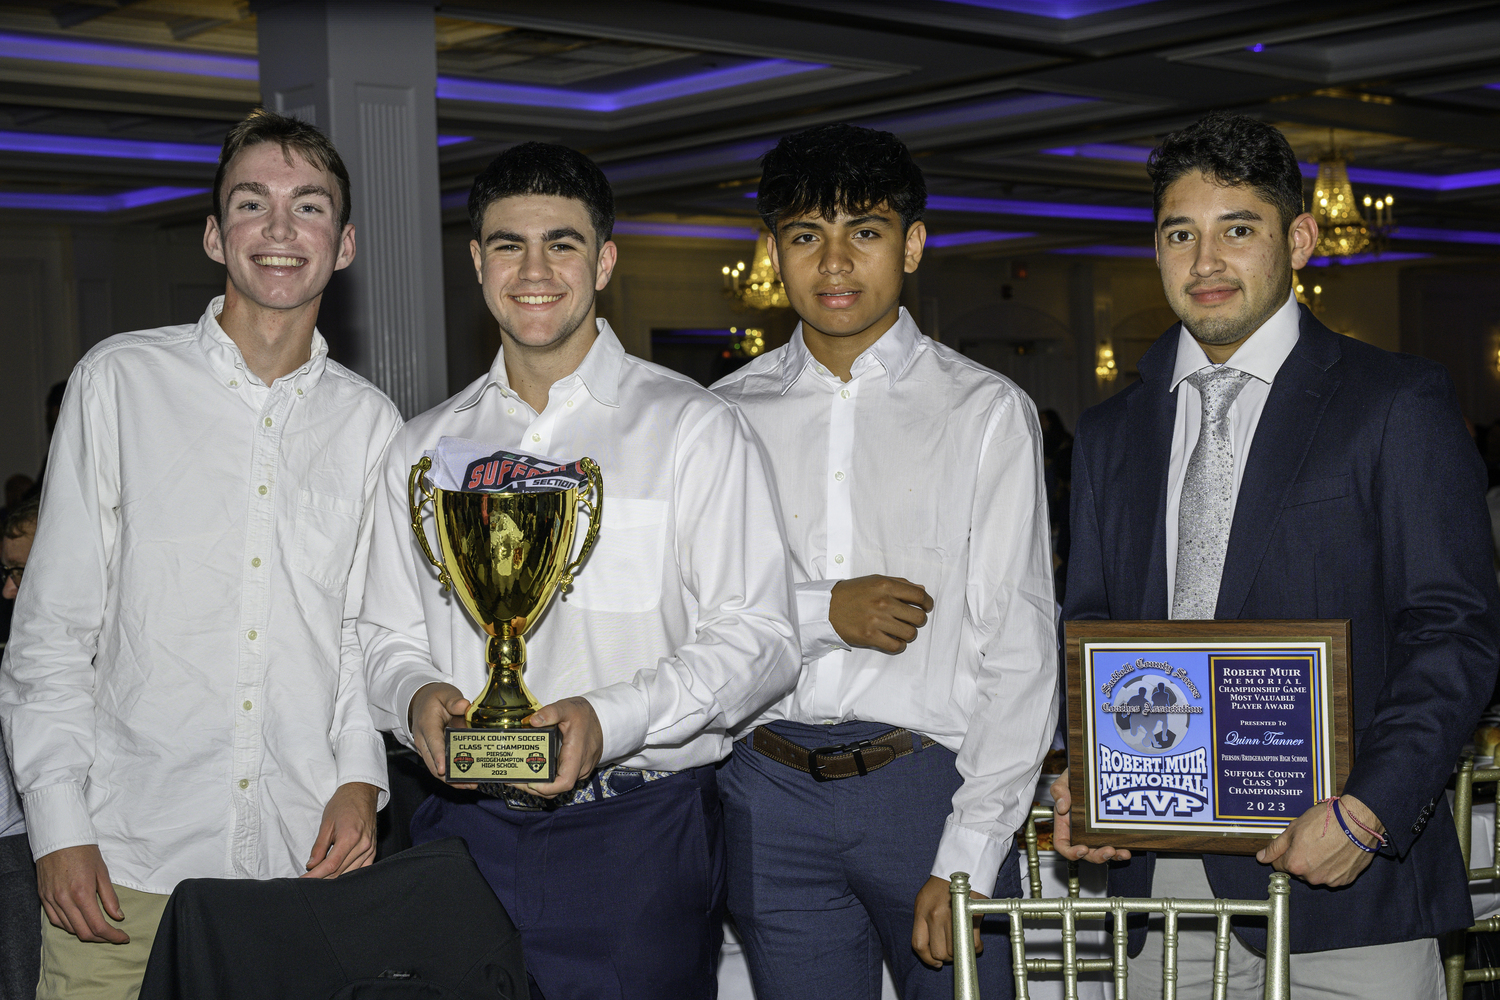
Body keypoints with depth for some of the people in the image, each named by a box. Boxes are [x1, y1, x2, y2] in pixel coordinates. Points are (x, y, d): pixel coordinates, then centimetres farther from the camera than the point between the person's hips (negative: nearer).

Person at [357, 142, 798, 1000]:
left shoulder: (694, 428, 0)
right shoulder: (424, 448, 13)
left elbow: (758, 639, -6)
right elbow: (390, 636, 17)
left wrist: (609, 719, -20)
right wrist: (418, 695, -7)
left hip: (637, 831, -3)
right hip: (465, 826, 3)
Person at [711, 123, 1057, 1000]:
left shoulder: (985, 410, 1)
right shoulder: (726, 416, 9)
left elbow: (1021, 653, -4)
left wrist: (967, 855, -11)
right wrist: (821, 612, -10)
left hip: (930, 786, -2)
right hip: (773, 795, 2)